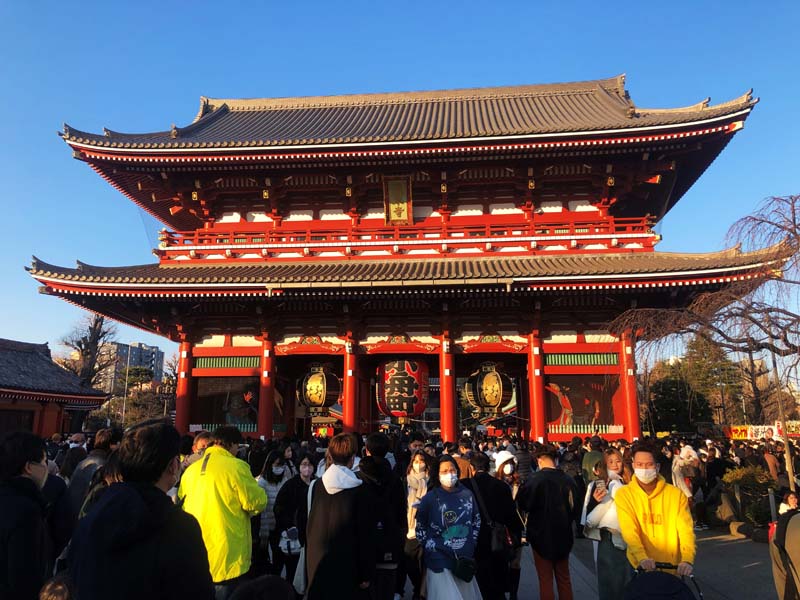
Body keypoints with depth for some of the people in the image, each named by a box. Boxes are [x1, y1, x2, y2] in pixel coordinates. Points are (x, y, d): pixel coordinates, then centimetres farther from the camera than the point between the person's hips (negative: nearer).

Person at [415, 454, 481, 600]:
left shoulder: (467, 495, 1)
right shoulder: (429, 498, -7)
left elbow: (476, 521, 14)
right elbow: (420, 528, -1)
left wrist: (472, 543, 9)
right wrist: (432, 548, -6)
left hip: (465, 559, 3)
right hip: (440, 561, -3)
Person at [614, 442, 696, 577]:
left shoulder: (677, 494, -4)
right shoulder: (624, 495, -8)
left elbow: (686, 530, -10)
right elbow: (629, 531, -17)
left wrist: (687, 560, -26)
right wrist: (642, 558, -33)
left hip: (672, 568, 1)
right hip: (640, 567, -1)